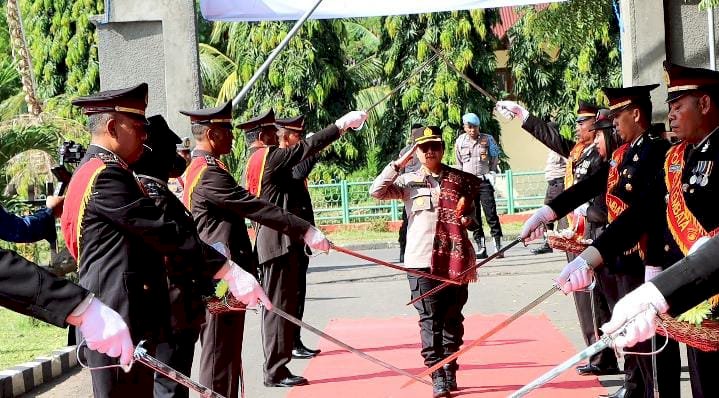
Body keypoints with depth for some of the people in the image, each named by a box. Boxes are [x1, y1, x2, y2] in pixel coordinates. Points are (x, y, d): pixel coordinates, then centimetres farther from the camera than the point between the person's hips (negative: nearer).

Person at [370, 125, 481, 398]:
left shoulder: (460, 179, 11)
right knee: (430, 318, -4)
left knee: (453, 317, 8)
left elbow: (472, 212, 21)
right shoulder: (408, 181, 7)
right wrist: (398, 164, -7)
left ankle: (450, 370, 20)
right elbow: (376, 191, -6)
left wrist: (468, 217, -2)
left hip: (455, 258, 2)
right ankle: (437, 375, -2)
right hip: (421, 260, -2)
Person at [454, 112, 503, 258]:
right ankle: (481, 248, 6)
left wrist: (492, 174, -2)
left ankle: (498, 246, -8)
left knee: (491, 213, -8)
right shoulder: (460, 141, 6)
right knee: (474, 216, 3)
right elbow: (459, 164, 14)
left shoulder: (488, 139, 2)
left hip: (484, 180, -2)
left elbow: (494, 159, 9)